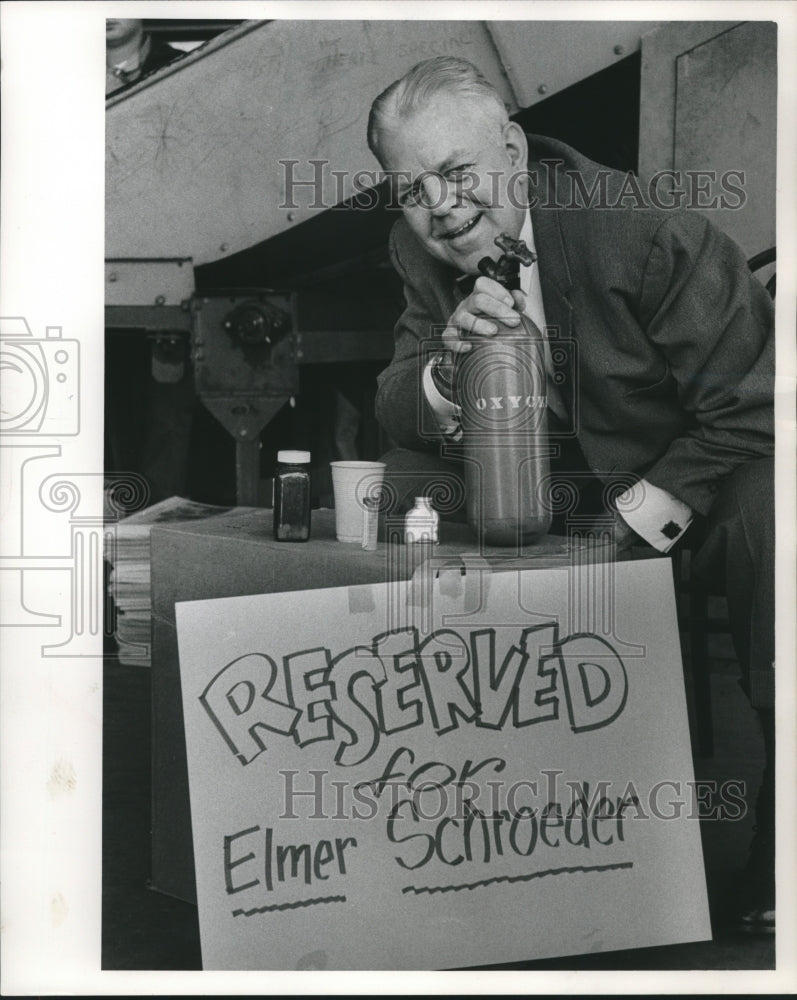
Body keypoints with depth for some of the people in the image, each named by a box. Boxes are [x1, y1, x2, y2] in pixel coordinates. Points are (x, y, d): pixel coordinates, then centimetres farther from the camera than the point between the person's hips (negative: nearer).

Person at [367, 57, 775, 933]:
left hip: (704, 466, -5)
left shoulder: (649, 232, -26)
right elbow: (396, 415, -8)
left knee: (766, 517, -37)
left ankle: (773, 874, -23)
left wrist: (636, 520, -26)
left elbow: (753, 407, -23)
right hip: (553, 480, 6)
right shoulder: (419, 253, -8)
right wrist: (447, 369, -32)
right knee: (408, 481, -10)